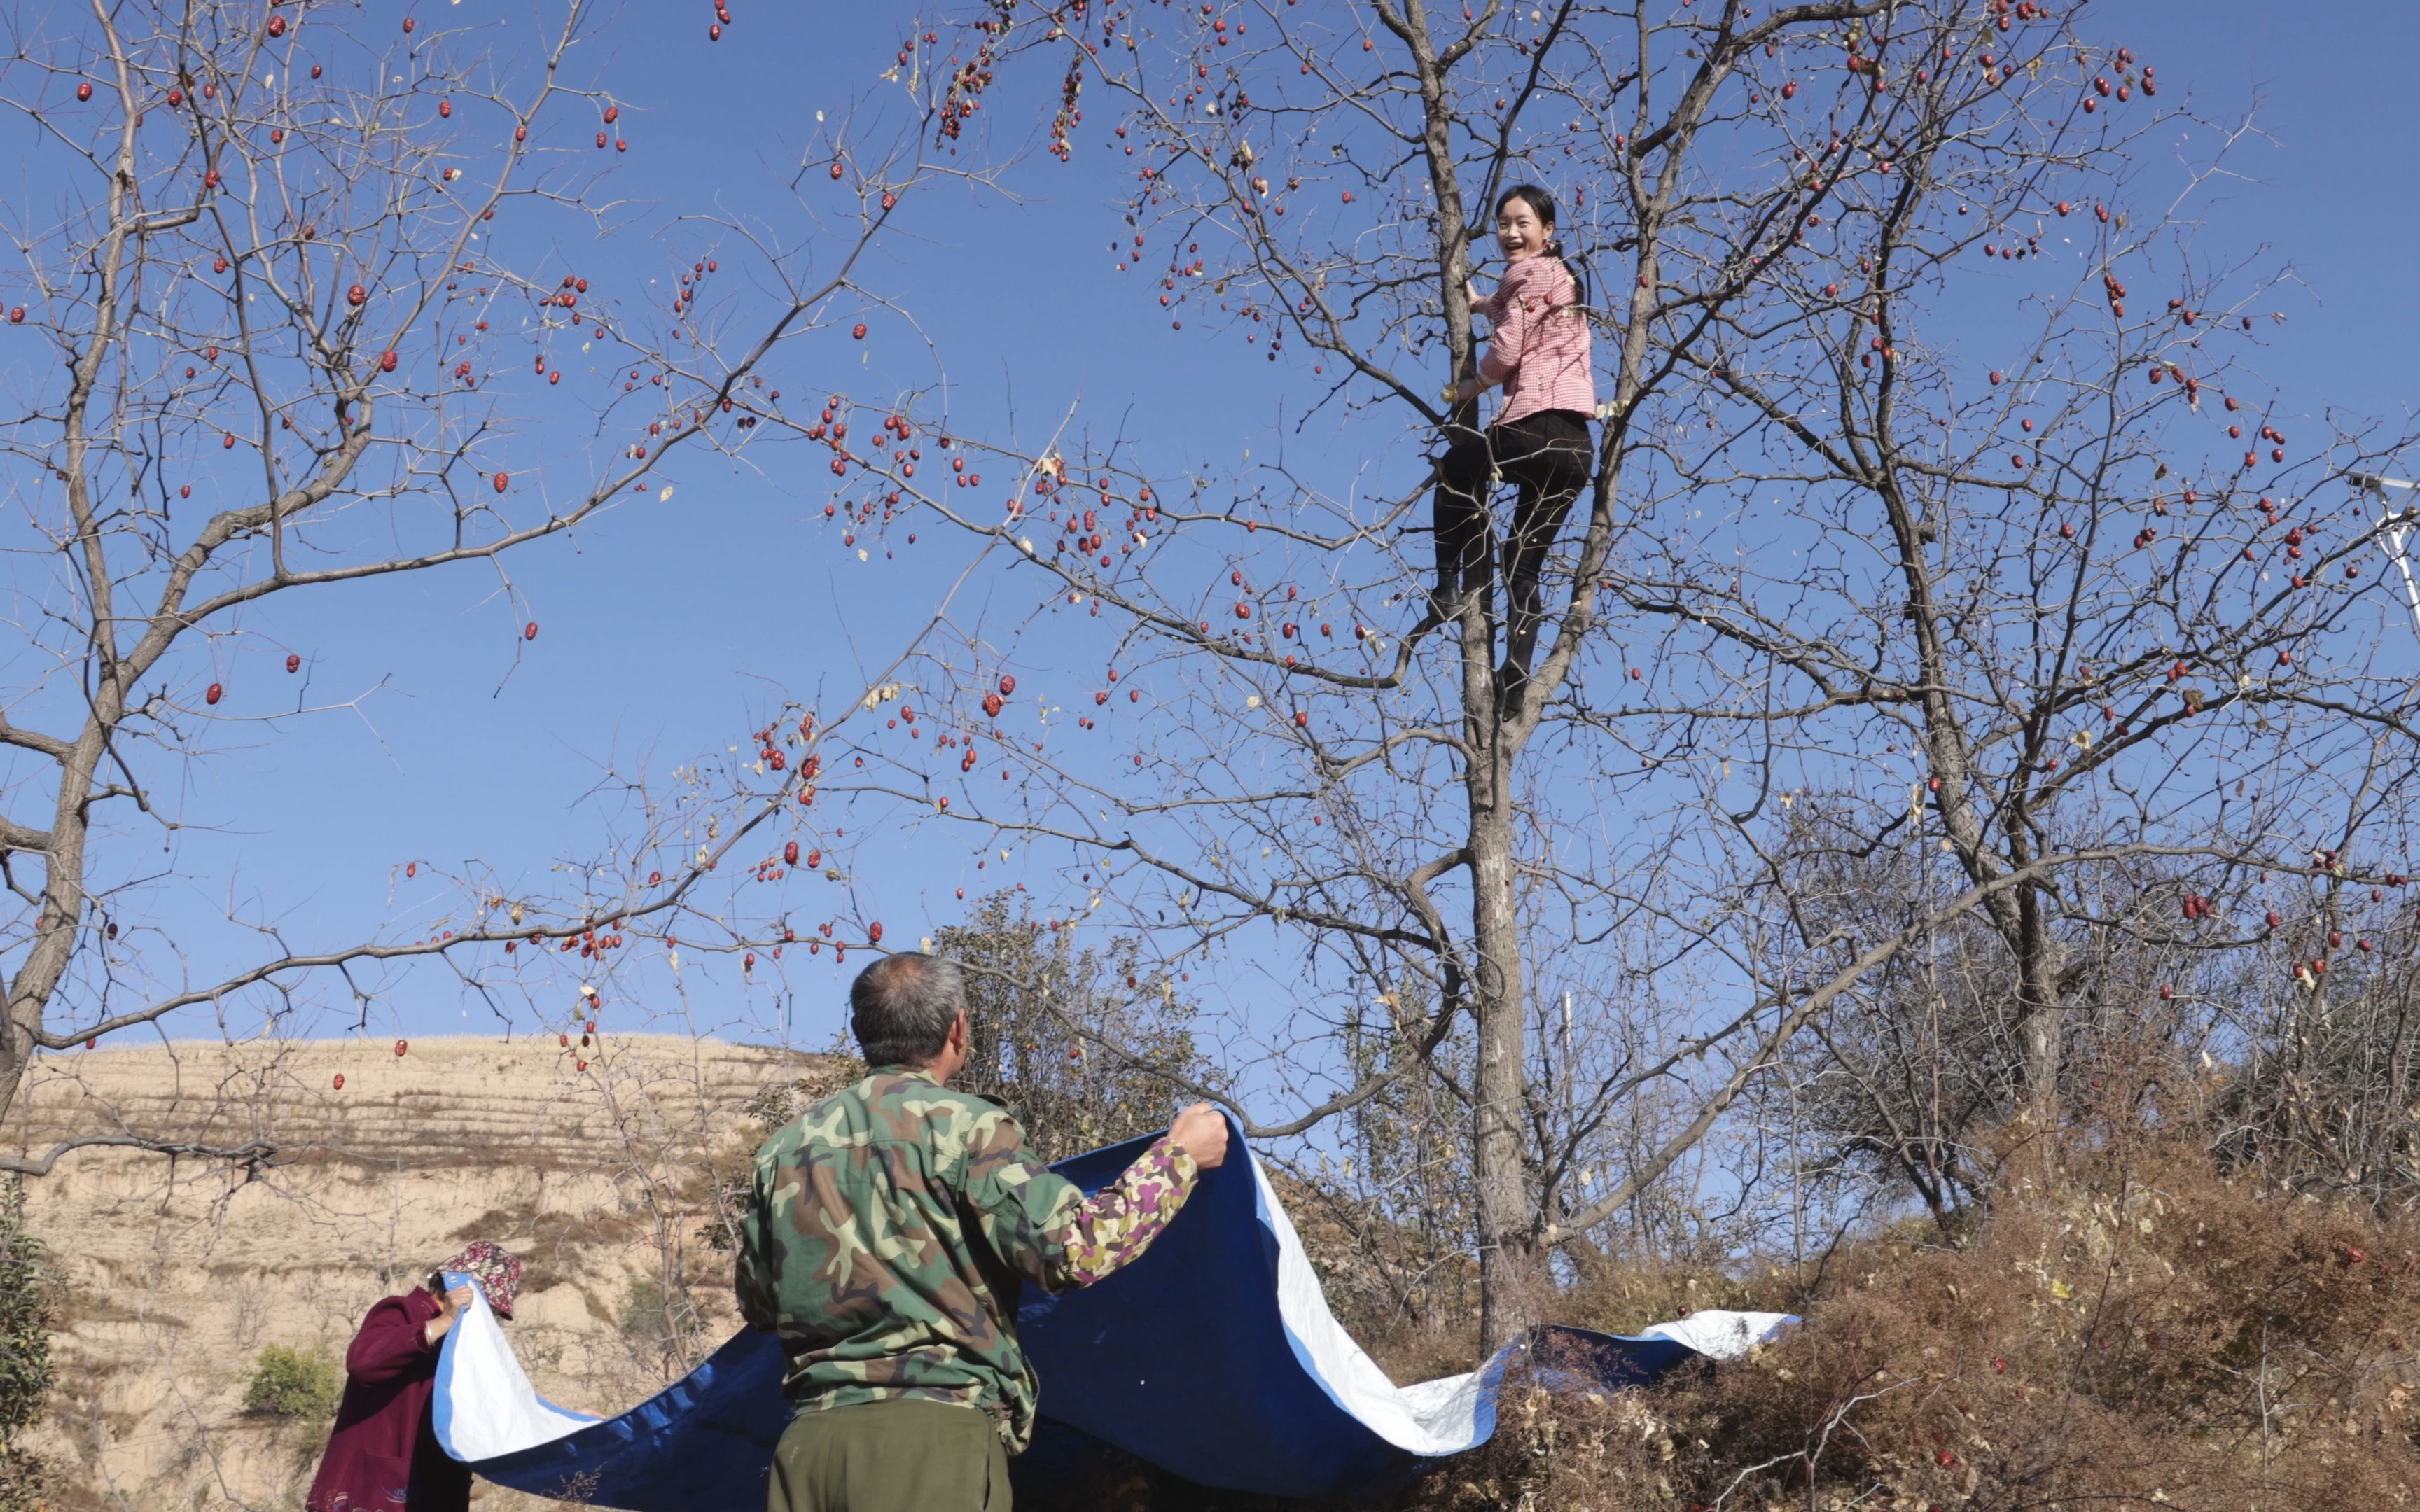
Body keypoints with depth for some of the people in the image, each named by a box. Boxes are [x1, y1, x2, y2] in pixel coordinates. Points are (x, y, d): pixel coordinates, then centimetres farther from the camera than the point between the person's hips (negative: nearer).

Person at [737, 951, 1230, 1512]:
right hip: (934, 1436, -5)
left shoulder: (784, 1147, 13)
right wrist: (1178, 1155, 3)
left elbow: (755, 1301, 22)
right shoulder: (962, 1124, -3)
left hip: (807, 1438, 5)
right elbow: (1077, 1247, -10)